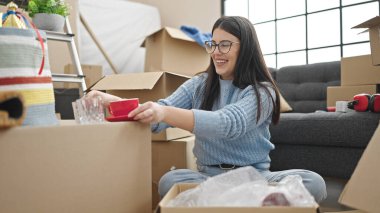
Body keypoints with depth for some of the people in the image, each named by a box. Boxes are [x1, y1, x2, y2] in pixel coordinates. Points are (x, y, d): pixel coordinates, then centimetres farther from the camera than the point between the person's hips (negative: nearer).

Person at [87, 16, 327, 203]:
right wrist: (117, 102, -25)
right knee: (170, 181, -30)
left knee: (313, 183, -28)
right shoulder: (199, 85, 8)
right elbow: (163, 110, -6)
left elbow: (227, 123, -25)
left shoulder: (262, 92, -6)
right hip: (208, 177, 2)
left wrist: (166, 113, -40)